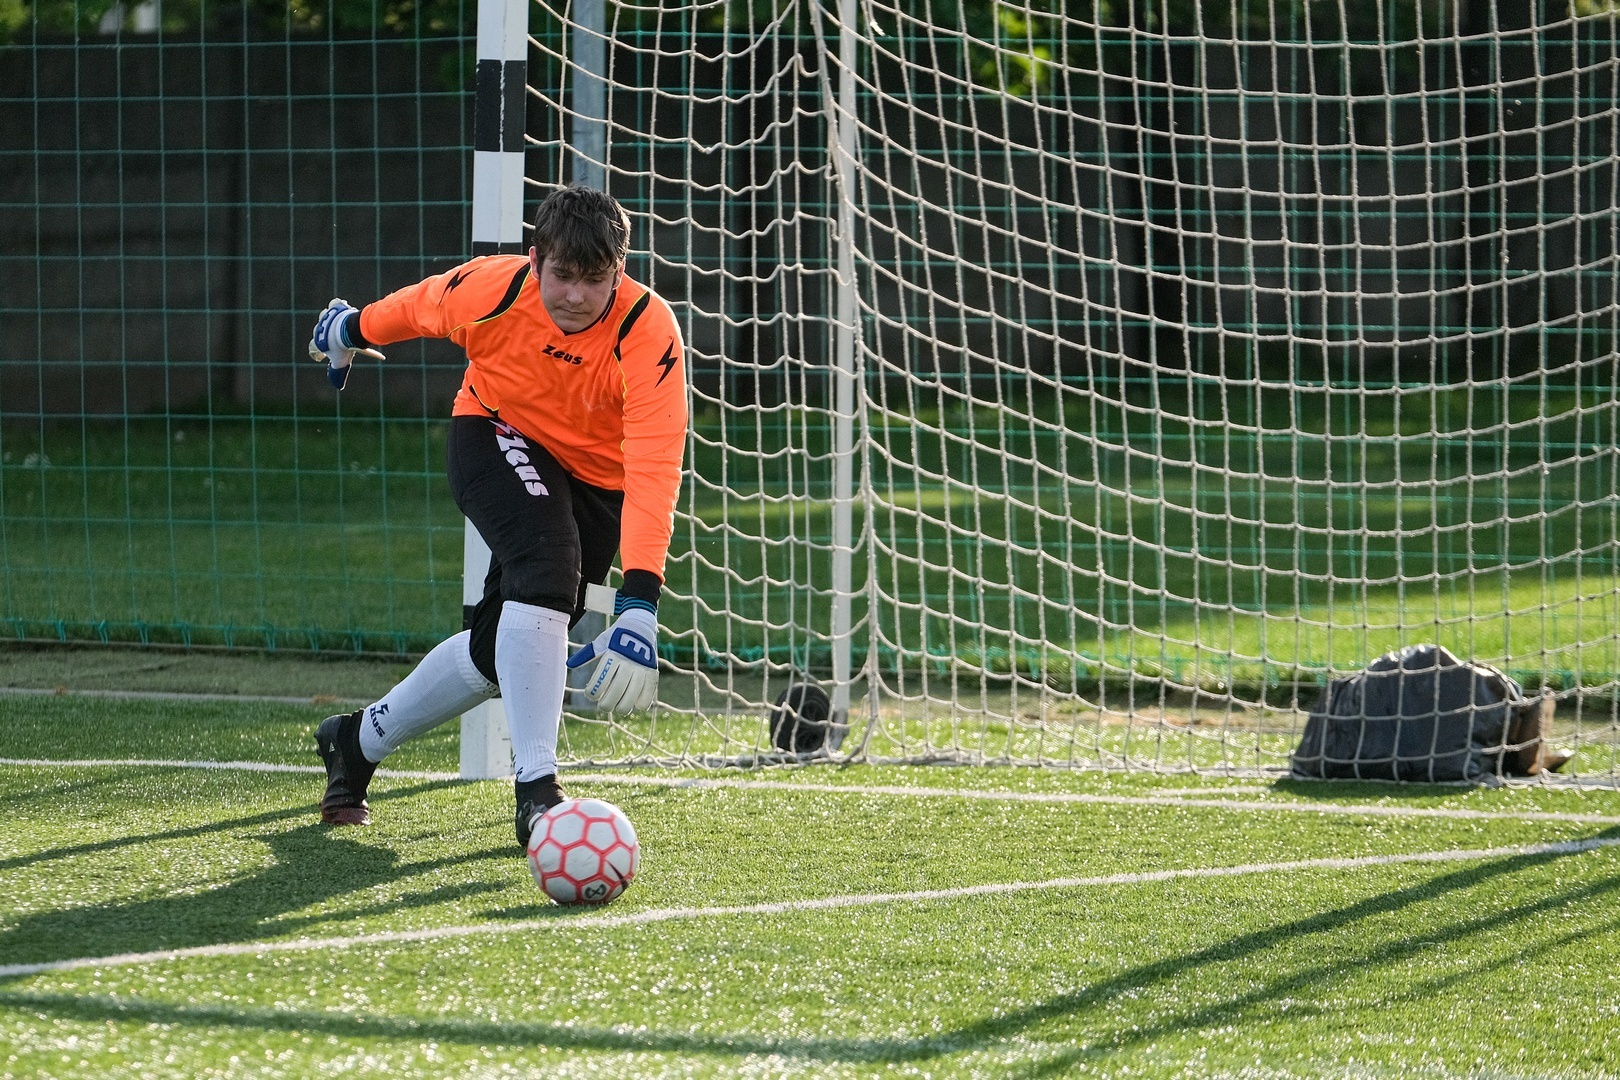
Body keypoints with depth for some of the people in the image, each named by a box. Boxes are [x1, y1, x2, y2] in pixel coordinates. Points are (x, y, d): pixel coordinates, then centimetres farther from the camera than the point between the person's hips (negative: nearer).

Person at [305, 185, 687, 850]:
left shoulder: (649, 331, -31)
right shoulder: (491, 290, -26)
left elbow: (654, 470, -39)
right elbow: (417, 308, -1)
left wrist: (638, 608, -49)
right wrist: (351, 330, 21)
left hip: (597, 480, 2)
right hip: (498, 438, -2)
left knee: (500, 652, 3)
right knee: (546, 565, -31)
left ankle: (360, 739, 29)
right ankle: (535, 789, -33)